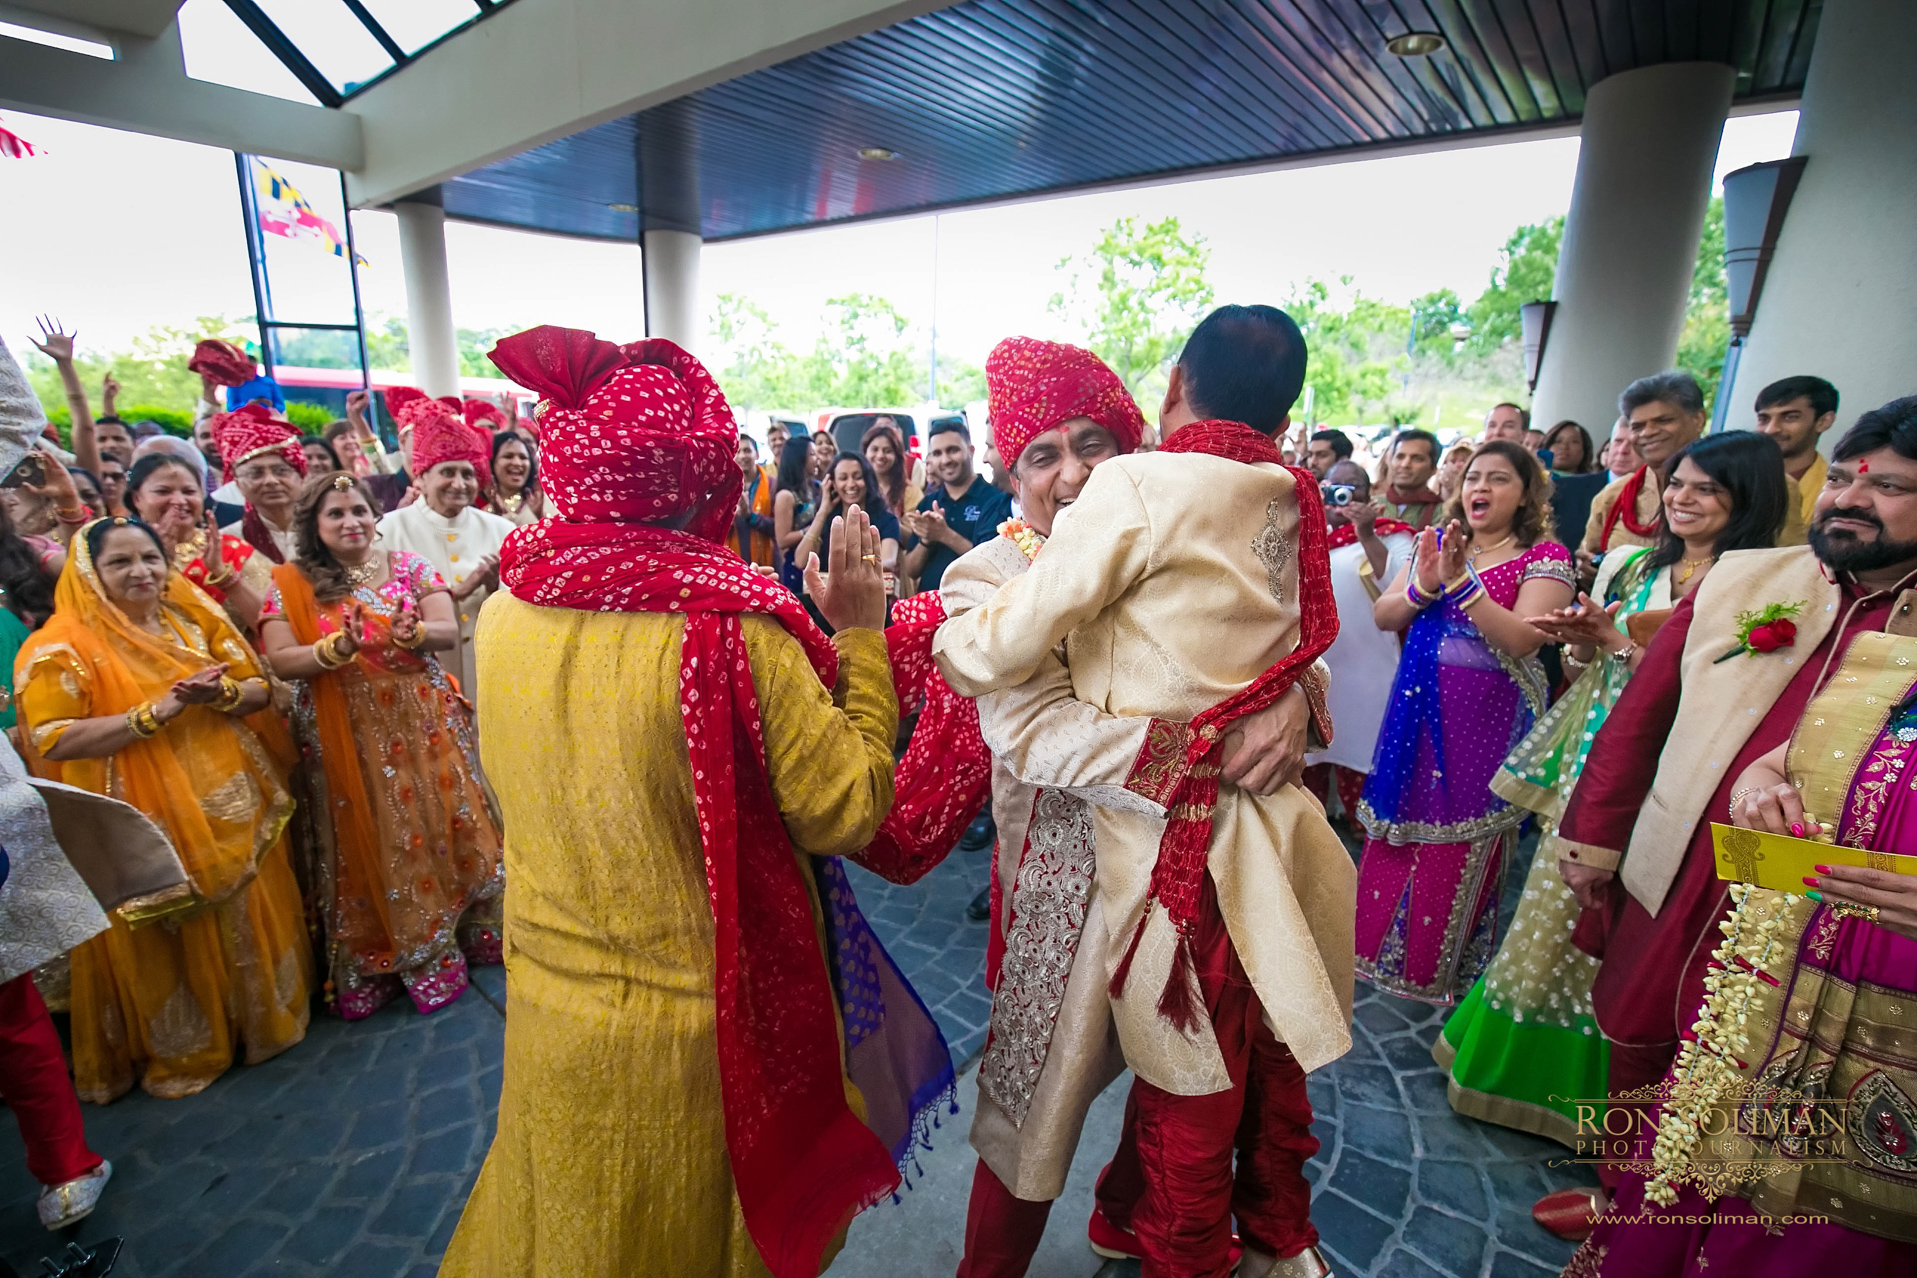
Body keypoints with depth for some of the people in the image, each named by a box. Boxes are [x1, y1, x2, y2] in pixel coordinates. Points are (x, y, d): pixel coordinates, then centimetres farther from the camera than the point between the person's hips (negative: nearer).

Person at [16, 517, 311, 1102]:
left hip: (231, 807, 4)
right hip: (150, 820, -4)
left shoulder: (194, 618, 5)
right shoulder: (62, 645, -9)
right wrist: (155, 713, -24)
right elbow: (51, 740, -16)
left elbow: (260, 688, 4)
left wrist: (220, 693, -17)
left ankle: (261, 1015, 38)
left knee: (250, 920, 16)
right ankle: (182, 1049, 32)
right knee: (168, 939, 10)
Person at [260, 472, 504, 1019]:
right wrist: (336, 648, -24)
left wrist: (414, 634, -26)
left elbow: (450, 632, -5)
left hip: (422, 723, 1)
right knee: (370, 842, 6)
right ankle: (378, 962, 22)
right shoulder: (291, 584, 2)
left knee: (439, 822, 6)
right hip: (349, 737, 0)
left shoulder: (410, 566, 4)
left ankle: (466, 930, 23)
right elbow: (280, 661, -6)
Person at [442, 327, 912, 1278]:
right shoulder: (732, 628, -28)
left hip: (551, 1016, 5)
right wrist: (860, 635, -14)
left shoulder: (503, 616, -10)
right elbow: (847, 811, -21)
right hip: (702, 1029, -4)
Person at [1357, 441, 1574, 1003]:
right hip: (1417, 710, 4)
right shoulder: (1435, 542, 9)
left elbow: (1520, 640, -19)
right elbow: (1382, 616, 2)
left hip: (1485, 720, -4)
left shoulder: (1545, 558, -4)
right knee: (1396, 828, 11)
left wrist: (1462, 581, -25)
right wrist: (1422, 585, -16)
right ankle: (1379, 942, 30)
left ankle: (1439, 967, 26)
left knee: (1458, 847, 6)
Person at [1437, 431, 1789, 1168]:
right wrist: (1584, 641, -7)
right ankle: (1526, 1065, 30)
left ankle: (1587, 1086, 25)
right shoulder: (1630, 567, 11)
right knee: (1562, 909, 12)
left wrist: (1625, 641, -17)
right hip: (1592, 756, 5)